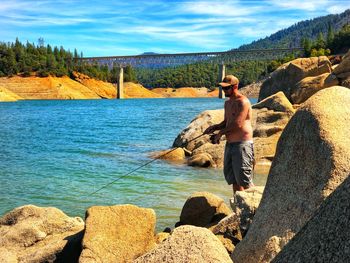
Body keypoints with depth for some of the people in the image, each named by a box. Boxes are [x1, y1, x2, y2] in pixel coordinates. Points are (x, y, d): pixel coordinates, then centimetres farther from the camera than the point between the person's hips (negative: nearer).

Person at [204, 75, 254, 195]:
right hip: (230, 144, 10)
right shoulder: (228, 103, 17)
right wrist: (215, 127, 5)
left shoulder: (242, 102, -13)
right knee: (232, 177, 14)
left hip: (242, 144, -10)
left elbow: (237, 124, -20)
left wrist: (220, 133, -11)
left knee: (244, 178, -9)